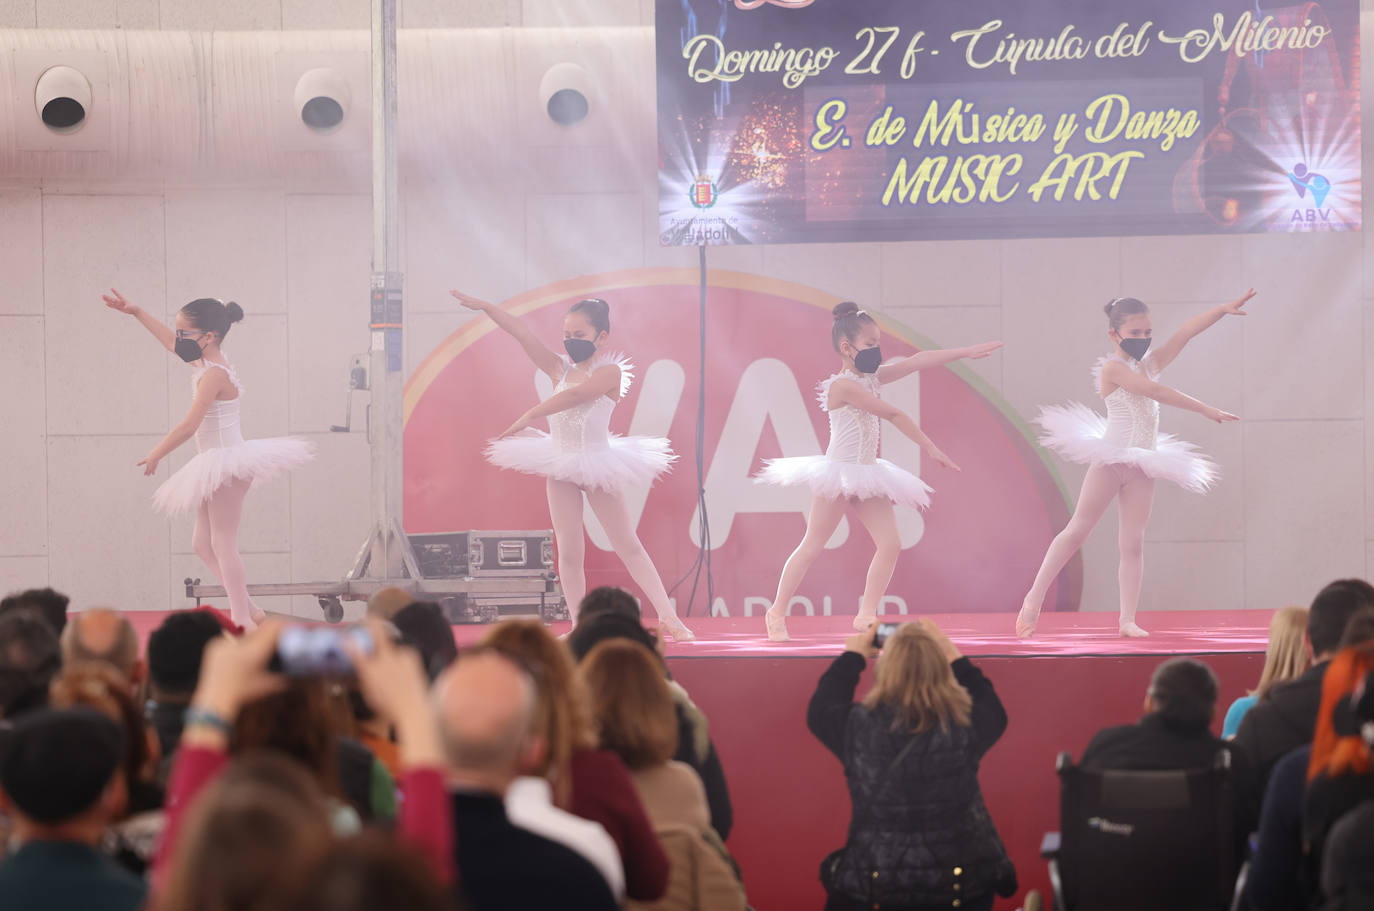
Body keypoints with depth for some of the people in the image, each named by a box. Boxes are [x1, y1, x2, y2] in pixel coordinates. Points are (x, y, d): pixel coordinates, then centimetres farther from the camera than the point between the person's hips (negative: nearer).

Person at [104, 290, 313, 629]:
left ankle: (242, 621, -7)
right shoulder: (209, 362, 9)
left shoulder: (214, 374, -19)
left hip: (226, 465, -10)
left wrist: (155, 456, -14)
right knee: (202, 542, 11)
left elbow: (188, 426, -24)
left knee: (223, 544, -8)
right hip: (217, 467, 10)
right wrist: (135, 311, 30)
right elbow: (169, 340, 26)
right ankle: (248, 609, 12)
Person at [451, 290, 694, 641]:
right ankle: (579, 627, 5)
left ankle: (668, 616, 4)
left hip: (597, 466, -4)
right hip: (561, 468, 4)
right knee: (568, 551, 1)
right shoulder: (561, 370, 5)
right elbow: (524, 335, 2)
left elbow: (577, 394, -26)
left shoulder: (610, 372, -11)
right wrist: (485, 307, 1)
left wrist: (530, 416, -28)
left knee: (628, 545, 0)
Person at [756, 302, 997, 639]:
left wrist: (966, 352, 2)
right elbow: (893, 415, -19)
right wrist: (929, 447, -20)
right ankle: (777, 612, 9)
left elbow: (916, 362, 6)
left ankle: (866, 616, 1)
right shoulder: (843, 385, -17)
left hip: (866, 473, 8)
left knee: (890, 543, -3)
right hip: (838, 472, -8)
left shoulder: (872, 377, 8)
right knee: (812, 546, -1)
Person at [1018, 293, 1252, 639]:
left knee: (1133, 542, 2)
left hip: (1142, 465, 6)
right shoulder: (1113, 368, -10)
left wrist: (1223, 310, -4)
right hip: (1111, 460, -6)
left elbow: (1185, 333, 6)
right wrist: (1204, 409, -22)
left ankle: (1127, 619, 1)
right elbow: (1155, 391, -21)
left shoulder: (1150, 364, 11)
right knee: (1077, 529, -2)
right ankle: (1034, 599, 5)